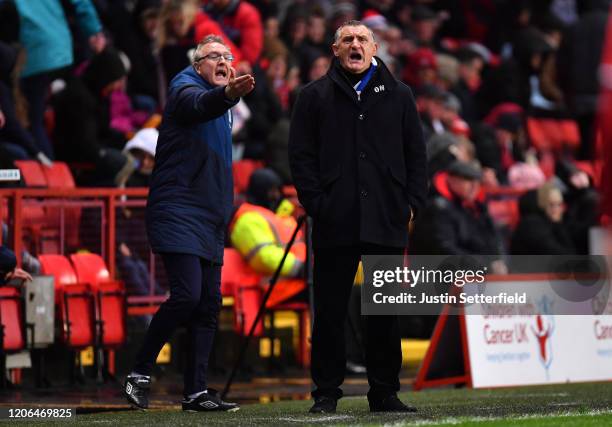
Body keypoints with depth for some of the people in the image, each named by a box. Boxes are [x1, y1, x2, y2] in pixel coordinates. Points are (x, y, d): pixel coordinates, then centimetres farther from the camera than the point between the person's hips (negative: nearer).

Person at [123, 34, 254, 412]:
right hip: (178, 214, -9)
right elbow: (198, 105, -34)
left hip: (209, 220, 9)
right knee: (187, 295, -19)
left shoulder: (221, 104, 20)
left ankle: (196, 392, 8)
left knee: (209, 304, 5)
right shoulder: (186, 87, -7)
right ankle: (140, 373, -6)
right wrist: (227, 94, -52)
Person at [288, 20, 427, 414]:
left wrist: (412, 203, 2)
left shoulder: (398, 96, 13)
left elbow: (416, 154, 13)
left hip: (388, 222, 2)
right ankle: (326, 392, 5)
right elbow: (301, 155, 4)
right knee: (330, 310, 0)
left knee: (385, 311, 5)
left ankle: (385, 392, 12)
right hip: (335, 223, -1)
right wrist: (316, 204, -7)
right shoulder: (315, 97, 8)